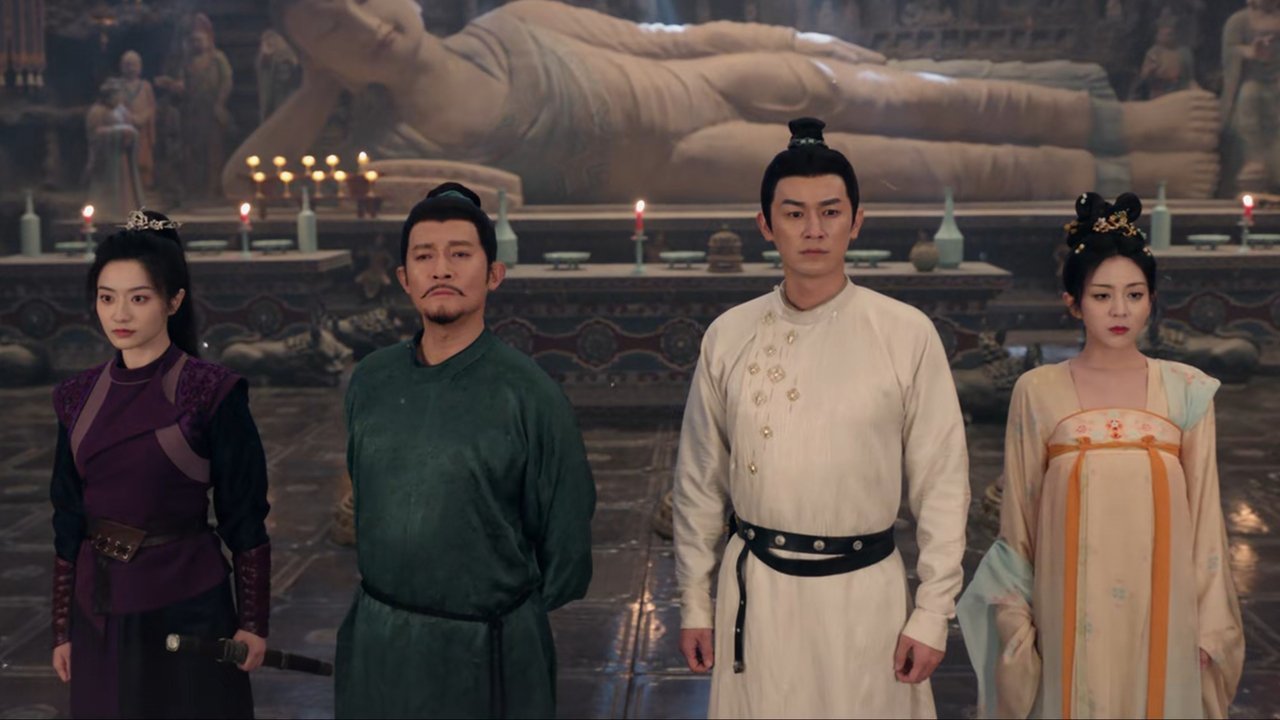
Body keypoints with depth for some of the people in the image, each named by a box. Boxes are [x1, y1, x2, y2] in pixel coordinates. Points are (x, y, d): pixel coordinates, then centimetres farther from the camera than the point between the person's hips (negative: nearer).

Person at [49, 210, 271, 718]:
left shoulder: (213, 391, -10)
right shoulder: (79, 398, 3)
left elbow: (244, 518, -8)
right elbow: (68, 523, 8)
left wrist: (253, 620, -7)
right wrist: (63, 629, 9)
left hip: (187, 606, -4)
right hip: (102, 610, 4)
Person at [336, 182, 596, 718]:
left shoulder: (529, 393, -13)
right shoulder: (369, 382, 0)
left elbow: (566, 543, -7)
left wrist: (512, 624, 3)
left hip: (488, 652, -4)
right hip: (376, 644, 4)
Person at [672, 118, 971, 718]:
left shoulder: (907, 335, -7)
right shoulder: (729, 336, 0)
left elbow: (942, 483, -3)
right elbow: (700, 481, 6)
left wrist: (932, 612, -4)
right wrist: (694, 602, 7)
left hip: (865, 588, -1)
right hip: (756, 585, 2)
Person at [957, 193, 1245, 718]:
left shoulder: (1186, 392, 2)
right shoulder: (1038, 392, -1)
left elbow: (1203, 512, 4)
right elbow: (1019, 516, 2)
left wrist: (1210, 621, 4)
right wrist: (1017, 618, 1)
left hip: (1160, 608, 1)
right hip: (1073, 611, -1)